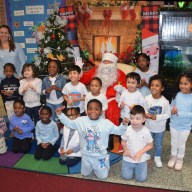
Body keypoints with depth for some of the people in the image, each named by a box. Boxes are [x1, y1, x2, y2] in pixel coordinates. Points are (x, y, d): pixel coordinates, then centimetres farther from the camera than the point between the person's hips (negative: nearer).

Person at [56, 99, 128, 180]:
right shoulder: (81, 120, -12)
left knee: (102, 176, 16)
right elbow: (68, 123, -1)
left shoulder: (106, 123, -16)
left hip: (100, 156, -1)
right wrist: (60, 114, -13)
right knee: (85, 174, 23)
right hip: (86, 155, 2)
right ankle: (92, 166, 53)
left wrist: (124, 124, -30)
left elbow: (119, 131, -11)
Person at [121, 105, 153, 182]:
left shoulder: (146, 131, -17)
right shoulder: (128, 129, -14)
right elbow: (123, 141, 0)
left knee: (141, 178, 0)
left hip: (141, 160, 0)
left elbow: (150, 145, -6)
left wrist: (140, 152, -18)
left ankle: (136, 167, 30)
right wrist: (126, 149, -19)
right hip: (128, 159, 1)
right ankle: (132, 168, 31)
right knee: (126, 176, 0)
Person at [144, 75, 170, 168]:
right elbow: (144, 109, -3)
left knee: (158, 144, 18)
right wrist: (147, 115, -23)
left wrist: (156, 117, -25)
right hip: (148, 126, 2)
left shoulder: (165, 101, -23)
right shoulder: (147, 98, -17)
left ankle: (157, 157, 42)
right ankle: (147, 155, 46)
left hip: (160, 127, -1)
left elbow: (167, 114, -14)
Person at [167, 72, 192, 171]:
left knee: (181, 144, 18)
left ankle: (180, 159, 41)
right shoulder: (177, 94, -10)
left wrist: (180, 113, -26)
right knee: (173, 142, 21)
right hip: (174, 124, 2)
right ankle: (173, 156, 44)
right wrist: (172, 110, -19)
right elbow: (171, 105, 2)